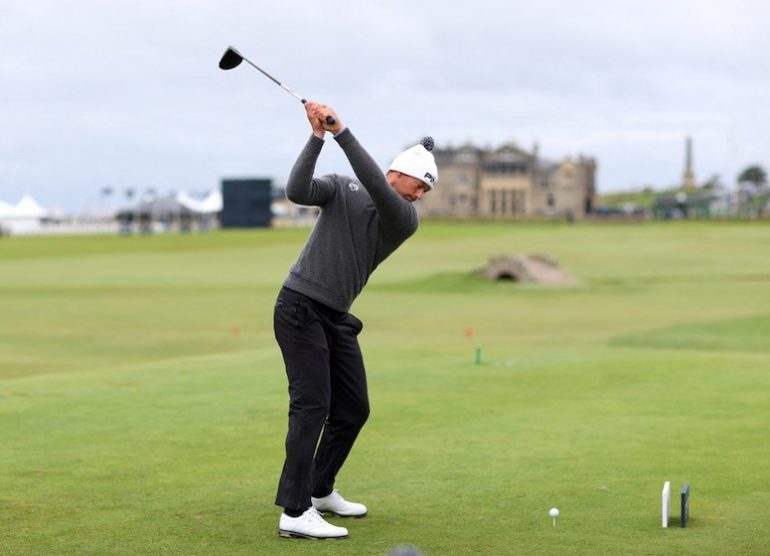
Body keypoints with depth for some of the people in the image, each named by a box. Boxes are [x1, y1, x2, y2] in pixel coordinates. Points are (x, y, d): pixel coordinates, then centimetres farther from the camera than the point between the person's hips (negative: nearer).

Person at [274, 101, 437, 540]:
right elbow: (297, 191, -20)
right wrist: (318, 137, -25)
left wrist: (342, 132, -26)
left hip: (336, 318, 6)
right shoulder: (342, 188, -2)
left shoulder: (406, 220, 1)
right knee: (312, 403, -16)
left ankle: (321, 490, 28)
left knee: (354, 408, 9)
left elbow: (377, 188, -19)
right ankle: (296, 512, -20)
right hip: (300, 307, -6)